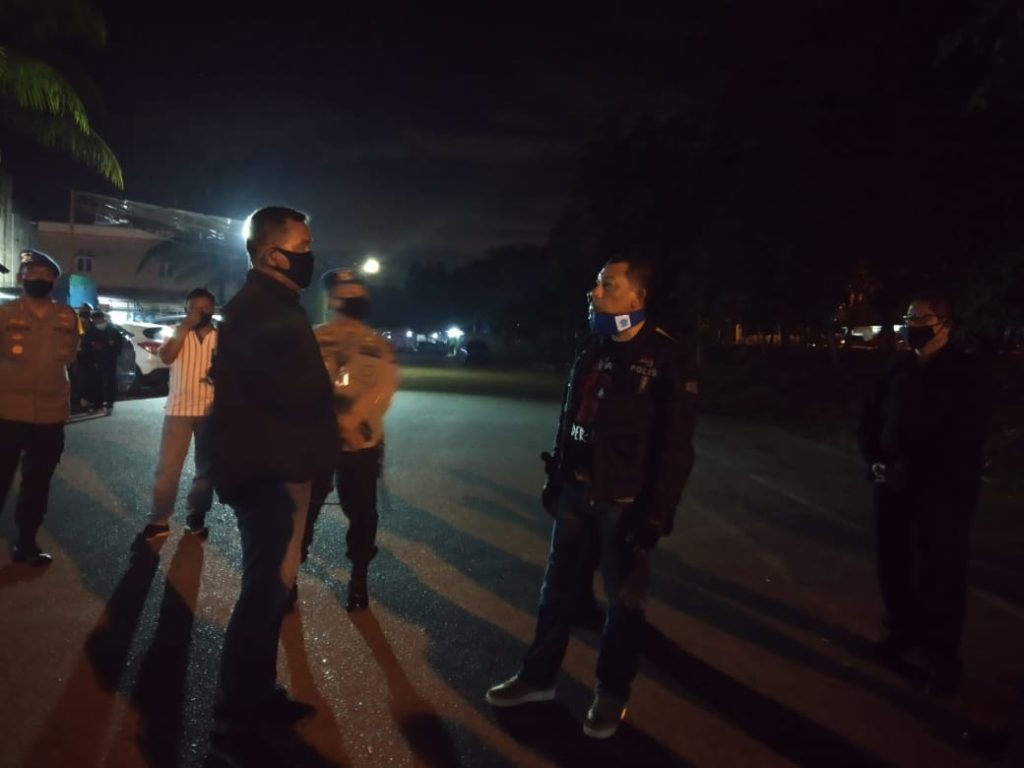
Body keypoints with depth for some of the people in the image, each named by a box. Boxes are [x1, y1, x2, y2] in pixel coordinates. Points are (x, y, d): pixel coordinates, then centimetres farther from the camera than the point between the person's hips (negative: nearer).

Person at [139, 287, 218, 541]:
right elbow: (165, 356, -13)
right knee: (167, 466, -2)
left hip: (211, 409, 1)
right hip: (178, 408, 0)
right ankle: (159, 519, 7)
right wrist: (185, 326, -14)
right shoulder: (178, 332, 6)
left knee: (206, 466, 9)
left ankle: (196, 515, 23)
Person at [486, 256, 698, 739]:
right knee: (558, 589, 16)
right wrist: (554, 478, 12)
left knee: (624, 600, 12)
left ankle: (611, 692, 30)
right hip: (577, 493, 6)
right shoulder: (592, 348, 7)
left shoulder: (666, 358, -12)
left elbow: (676, 444, -14)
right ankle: (538, 675, 33)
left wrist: (655, 513, -16)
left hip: (625, 502, -5)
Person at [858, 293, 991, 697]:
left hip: (944, 494, -4)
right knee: (895, 569, 9)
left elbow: (964, 441, -13)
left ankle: (941, 658, 17)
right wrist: (875, 462, -4)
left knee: (938, 577, 1)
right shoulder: (898, 371, 10)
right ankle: (904, 639, 28)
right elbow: (869, 423, 13)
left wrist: (911, 470, -16)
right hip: (893, 488, 5)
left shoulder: (968, 373, -5)